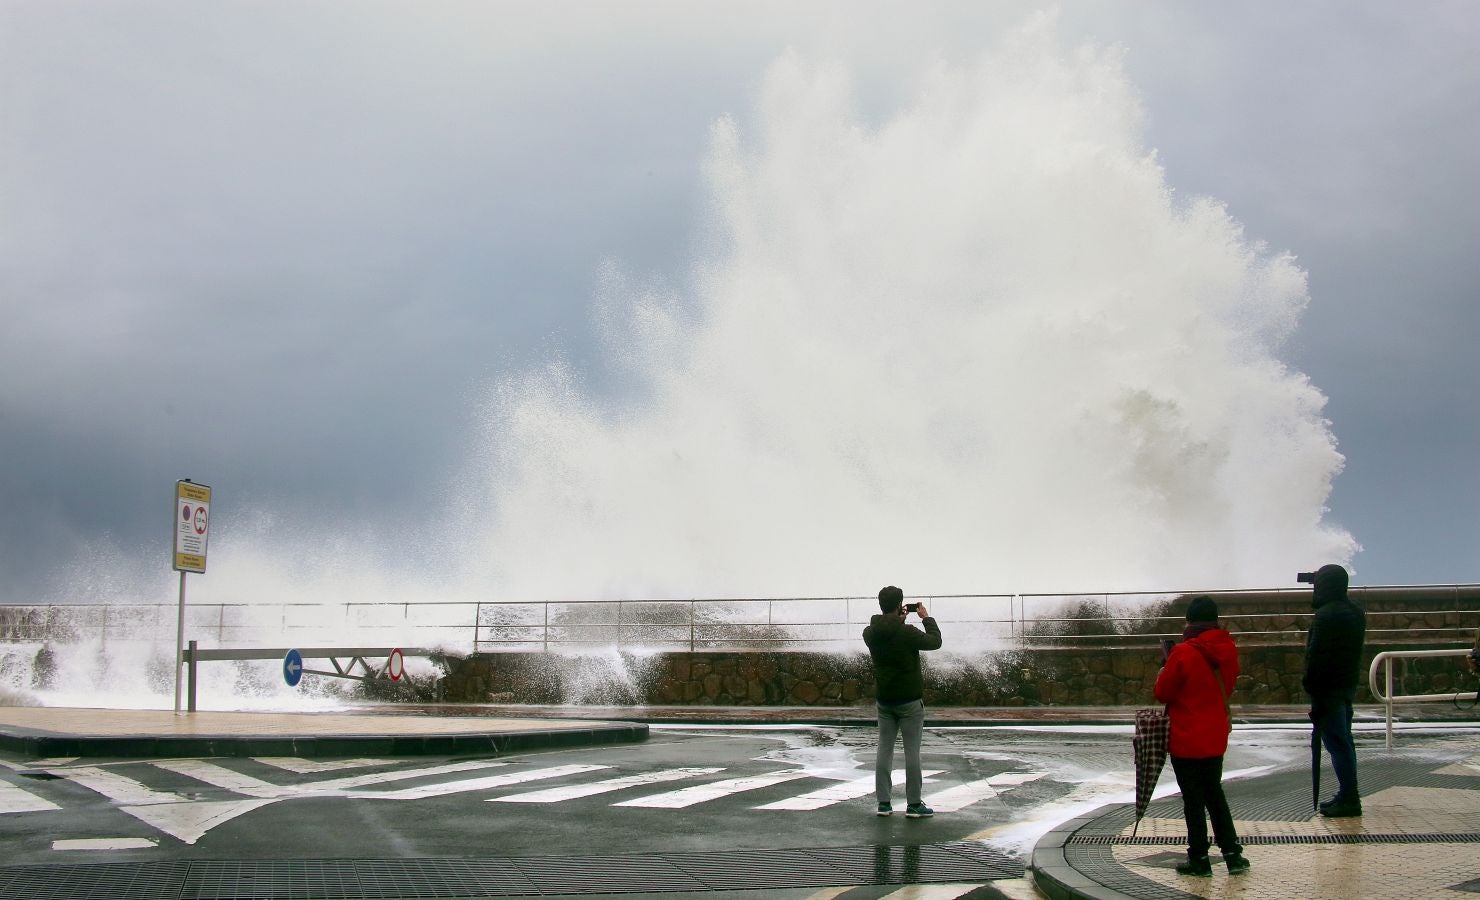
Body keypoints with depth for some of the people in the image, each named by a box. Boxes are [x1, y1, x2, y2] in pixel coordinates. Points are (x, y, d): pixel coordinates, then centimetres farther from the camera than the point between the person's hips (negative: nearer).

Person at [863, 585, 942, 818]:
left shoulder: (870, 633, -1)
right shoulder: (906, 632, -18)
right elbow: (935, 642, -3)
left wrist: (899, 620, 20)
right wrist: (926, 618, 9)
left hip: (883, 699, 5)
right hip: (909, 699, -5)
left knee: (884, 749, 8)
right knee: (912, 751, 0)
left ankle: (884, 802, 7)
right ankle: (914, 805, 2)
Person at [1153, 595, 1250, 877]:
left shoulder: (1184, 653, -20)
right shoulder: (1227, 651, -1)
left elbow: (1163, 692, -11)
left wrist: (1163, 674, 6)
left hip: (1186, 740, -6)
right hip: (1216, 737, 6)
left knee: (1193, 799, 3)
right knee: (1214, 793, 18)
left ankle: (1199, 859, 9)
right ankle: (1232, 853, 17)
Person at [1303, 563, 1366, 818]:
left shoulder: (1326, 615, -17)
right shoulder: (1355, 612, 12)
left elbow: (1316, 654, -19)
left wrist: (1311, 685, -15)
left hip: (1329, 688, -9)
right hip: (1348, 685, 9)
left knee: (1337, 743, -7)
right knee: (1344, 741, 15)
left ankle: (1349, 798, -7)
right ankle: (1348, 795, 20)